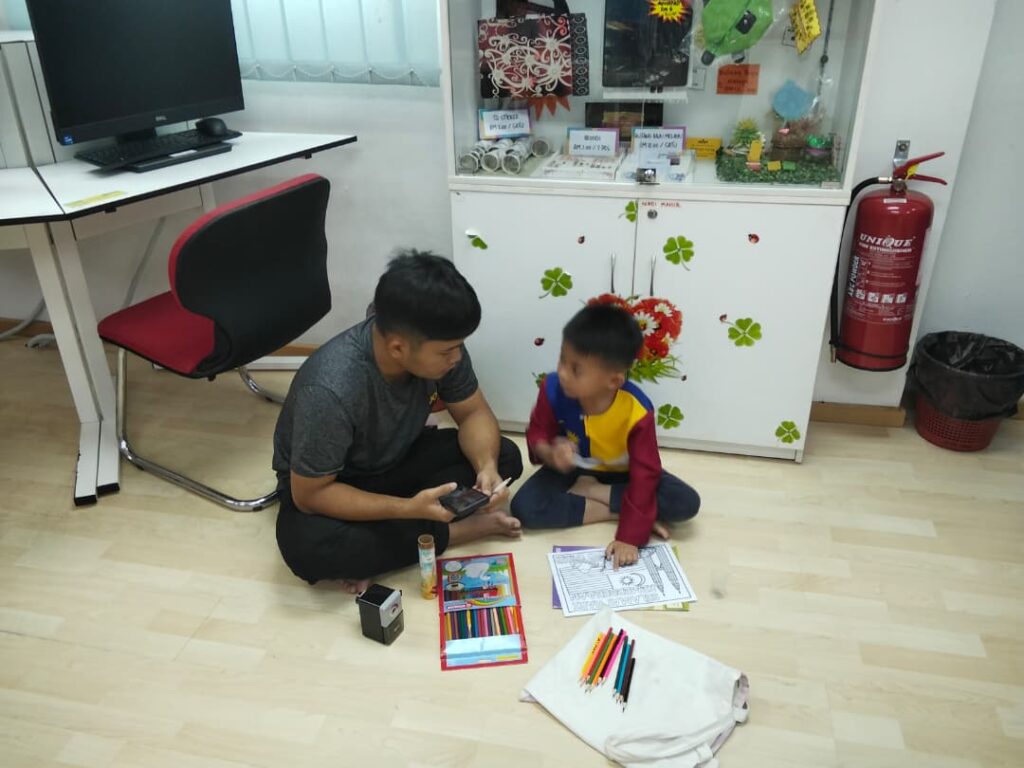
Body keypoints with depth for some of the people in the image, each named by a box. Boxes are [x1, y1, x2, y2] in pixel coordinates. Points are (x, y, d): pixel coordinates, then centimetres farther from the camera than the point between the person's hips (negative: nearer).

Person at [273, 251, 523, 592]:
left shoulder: (437, 345, -22)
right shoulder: (330, 390, -37)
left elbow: (473, 413, -9)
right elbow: (310, 495, -28)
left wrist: (487, 467, -29)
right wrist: (409, 508, -38)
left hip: (398, 458, 5)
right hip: (325, 482, -5)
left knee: (505, 456, -13)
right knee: (309, 546, -36)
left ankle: (377, 551, -14)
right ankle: (456, 530, -17)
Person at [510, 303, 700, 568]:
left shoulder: (637, 412, -32)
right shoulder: (553, 389, -26)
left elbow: (644, 475, -29)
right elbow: (537, 433, -12)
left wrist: (630, 537, -34)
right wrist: (550, 454, -37)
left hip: (621, 474, 0)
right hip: (572, 469, 1)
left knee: (687, 503, -22)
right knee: (524, 507, -27)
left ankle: (586, 493, -14)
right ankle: (617, 510, -17)